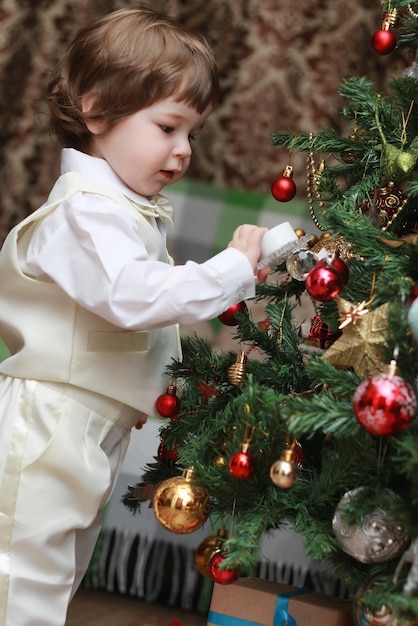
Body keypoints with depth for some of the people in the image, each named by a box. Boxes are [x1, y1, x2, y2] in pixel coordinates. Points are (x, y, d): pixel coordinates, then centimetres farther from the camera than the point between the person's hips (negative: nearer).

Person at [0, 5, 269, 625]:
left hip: (93, 432, 11)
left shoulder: (129, 208, 16)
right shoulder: (86, 209, -18)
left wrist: (235, 282, 13)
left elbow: (153, 302, 21)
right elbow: (133, 296, -30)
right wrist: (231, 270, -24)